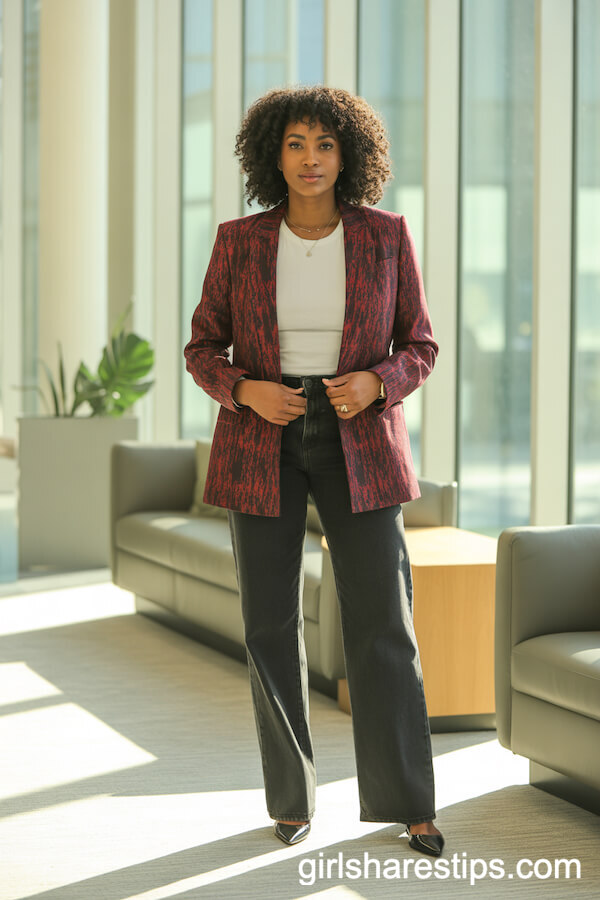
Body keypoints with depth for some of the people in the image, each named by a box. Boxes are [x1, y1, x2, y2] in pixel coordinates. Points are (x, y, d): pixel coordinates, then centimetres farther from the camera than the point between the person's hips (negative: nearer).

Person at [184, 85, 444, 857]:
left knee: (382, 623, -5)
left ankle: (407, 802, 7)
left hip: (358, 446, 0)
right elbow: (203, 351, 3)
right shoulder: (239, 241, -3)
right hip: (262, 446, 0)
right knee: (270, 625, 1)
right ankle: (290, 796, 18)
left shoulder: (385, 234, -4)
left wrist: (374, 384, -19)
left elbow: (418, 347, 2)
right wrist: (249, 392, -18)